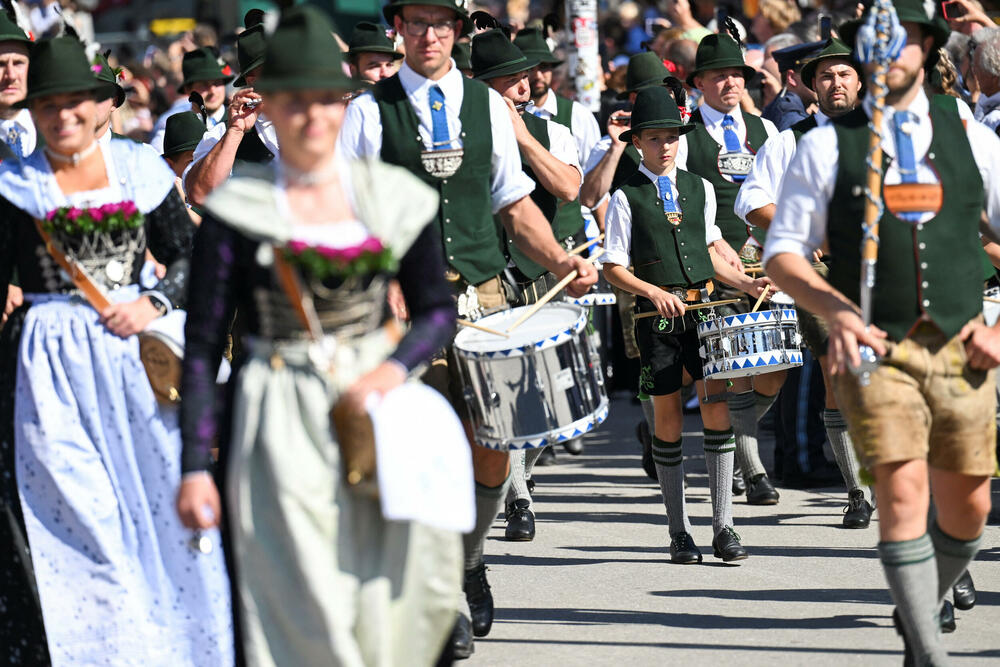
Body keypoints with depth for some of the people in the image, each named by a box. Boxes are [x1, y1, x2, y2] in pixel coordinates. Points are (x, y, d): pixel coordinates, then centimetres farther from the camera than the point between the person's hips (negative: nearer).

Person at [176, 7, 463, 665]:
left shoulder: (394, 196, 6)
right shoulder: (237, 209, -2)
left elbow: (439, 309, 13)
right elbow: (202, 345, 0)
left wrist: (396, 366, -8)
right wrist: (196, 466, -5)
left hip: (376, 406, 3)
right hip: (281, 424, -3)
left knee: (392, 597, -2)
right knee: (308, 613, -8)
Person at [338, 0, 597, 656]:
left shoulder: (489, 106, 12)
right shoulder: (368, 113, 2)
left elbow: (514, 201, 17)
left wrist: (558, 258, 2)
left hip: (484, 294, 3)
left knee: (494, 447, 1)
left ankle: (469, 559, 27)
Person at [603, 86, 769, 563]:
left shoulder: (700, 188, 13)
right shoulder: (626, 197, 0)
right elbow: (614, 268, -1)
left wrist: (746, 283, 8)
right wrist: (654, 292, -16)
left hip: (704, 307, 3)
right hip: (656, 315, -3)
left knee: (717, 407, -8)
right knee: (667, 417, 2)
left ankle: (722, 527, -3)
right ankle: (679, 533, 11)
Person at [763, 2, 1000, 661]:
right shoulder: (828, 145, 4)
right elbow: (783, 251, 4)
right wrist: (835, 310, -13)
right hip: (874, 348, -3)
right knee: (903, 490, -17)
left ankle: (920, 609, 34)